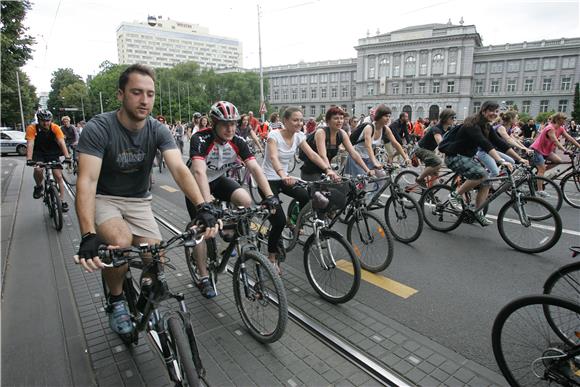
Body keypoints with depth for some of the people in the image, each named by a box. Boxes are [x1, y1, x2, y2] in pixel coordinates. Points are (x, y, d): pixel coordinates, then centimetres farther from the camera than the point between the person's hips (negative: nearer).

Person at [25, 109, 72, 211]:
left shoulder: (55, 128, -18)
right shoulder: (32, 128, -19)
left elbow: (61, 142, -25)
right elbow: (30, 144, -26)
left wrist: (67, 157, -38)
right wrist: (29, 159, -39)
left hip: (53, 154, 1)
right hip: (39, 153, -1)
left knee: (58, 176, -6)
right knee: (38, 170, -29)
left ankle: (62, 201, 3)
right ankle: (38, 186, 3)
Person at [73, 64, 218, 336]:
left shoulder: (158, 130, -13)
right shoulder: (98, 128, -22)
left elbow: (179, 169, -26)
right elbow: (87, 180, -30)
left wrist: (202, 206, -43)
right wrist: (88, 236, -43)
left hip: (139, 201, 3)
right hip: (104, 199, -3)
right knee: (121, 242, -31)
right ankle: (116, 301, -1)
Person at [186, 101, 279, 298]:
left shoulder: (238, 141, -19)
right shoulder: (200, 139, -31)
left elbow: (255, 168, -27)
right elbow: (199, 172, -45)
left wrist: (270, 195, -39)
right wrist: (208, 204, -57)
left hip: (219, 180, 3)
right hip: (196, 185, -3)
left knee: (246, 201, -24)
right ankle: (204, 279, 9)